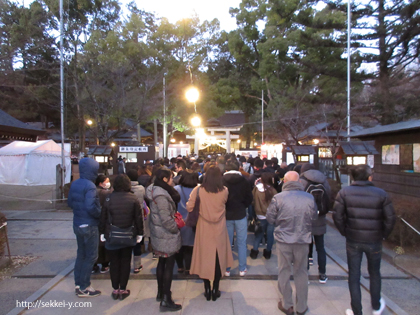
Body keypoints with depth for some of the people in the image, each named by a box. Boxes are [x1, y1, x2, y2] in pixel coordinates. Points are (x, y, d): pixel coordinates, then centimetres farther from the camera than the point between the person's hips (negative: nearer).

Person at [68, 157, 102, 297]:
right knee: (91, 256, 4)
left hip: (77, 224, 8)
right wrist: (100, 214, -13)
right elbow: (91, 207, -29)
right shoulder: (90, 186, -21)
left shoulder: (74, 184, 5)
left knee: (81, 254, 19)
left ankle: (78, 284, 29)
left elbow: (70, 202, 13)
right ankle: (84, 288, 13)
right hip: (89, 226, -8)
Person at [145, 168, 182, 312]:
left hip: (158, 234, 10)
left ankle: (160, 293, 36)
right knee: (169, 265, 1)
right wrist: (175, 230, -13)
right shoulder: (161, 195, -24)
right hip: (167, 235, -10)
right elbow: (166, 219, -24)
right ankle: (166, 301, 11)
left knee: (162, 262, 21)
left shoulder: (156, 191, 6)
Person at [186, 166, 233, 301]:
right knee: (218, 258, 14)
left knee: (205, 257, 13)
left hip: (204, 230, 0)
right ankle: (215, 290, 24)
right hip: (219, 230, 1)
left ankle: (207, 290, 24)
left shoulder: (198, 190, -14)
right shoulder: (224, 191, -11)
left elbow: (189, 207, -9)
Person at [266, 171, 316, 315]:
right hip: (303, 240, 2)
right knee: (301, 272, 17)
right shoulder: (310, 198, -8)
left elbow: (270, 219, -6)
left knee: (284, 272, 14)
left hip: (283, 240, -2)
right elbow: (313, 218, 5)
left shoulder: (278, 197, -14)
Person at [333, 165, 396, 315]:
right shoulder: (381, 194, -8)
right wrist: (383, 234, 6)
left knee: (354, 276, 12)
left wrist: (345, 232, 2)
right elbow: (390, 218, -8)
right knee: (374, 274, 23)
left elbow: (337, 216, -11)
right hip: (374, 241, 1)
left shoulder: (344, 193, -8)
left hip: (353, 241, -1)